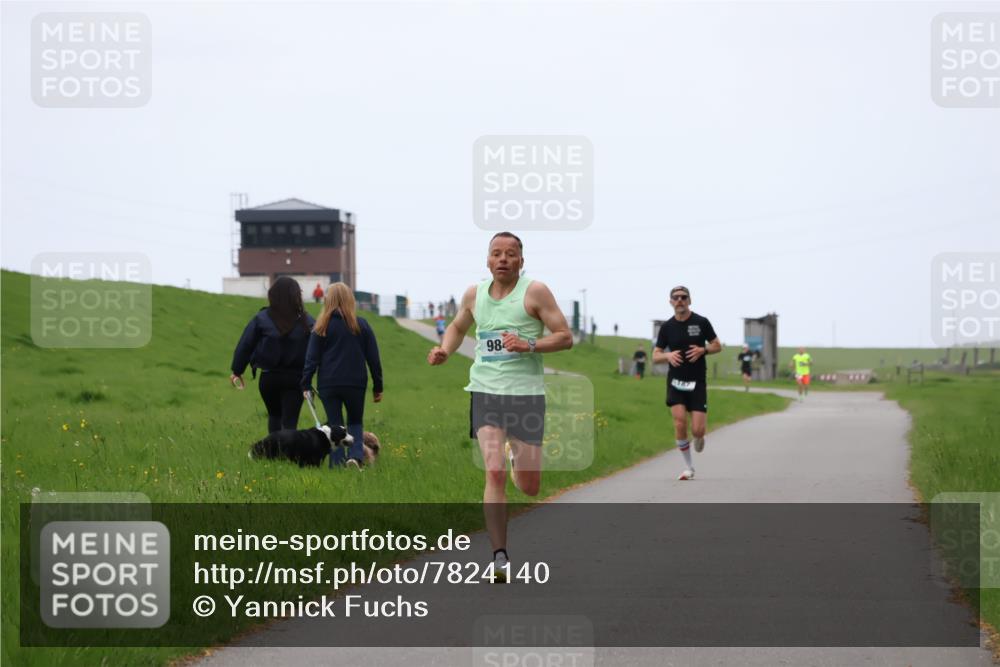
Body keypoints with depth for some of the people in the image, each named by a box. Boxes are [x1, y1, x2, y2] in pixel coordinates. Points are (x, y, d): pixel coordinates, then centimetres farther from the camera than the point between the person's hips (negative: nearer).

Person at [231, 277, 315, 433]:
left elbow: (245, 345, -2)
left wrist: (237, 371, 7)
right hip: (295, 378, -1)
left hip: (269, 377, 1)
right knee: (290, 421, 1)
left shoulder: (261, 319, -5)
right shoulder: (307, 321, -6)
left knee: (274, 415, 23)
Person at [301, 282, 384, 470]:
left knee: (335, 425, 8)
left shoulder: (322, 327, -2)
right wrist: (378, 387, 11)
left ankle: (337, 464, -1)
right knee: (355, 422, 16)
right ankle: (355, 455, -8)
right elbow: (373, 359, 4)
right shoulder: (362, 325, 2)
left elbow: (311, 358, -3)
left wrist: (306, 384, 1)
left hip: (328, 384, -1)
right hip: (356, 384, 1)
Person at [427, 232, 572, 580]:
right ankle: (500, 557, -10)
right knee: (495, 473, -14)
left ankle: (520, 458, 43)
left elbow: (565, 337, -4)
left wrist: (529, 345, -19)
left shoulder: (535, 291, -3)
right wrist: (445, 351, 8)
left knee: (528, 486, 4)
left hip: (527, 393, -2)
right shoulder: (474, 294, 8)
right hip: (485, 392, 2)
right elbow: (458, 326, 28)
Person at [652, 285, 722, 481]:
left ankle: (699, 439, 32)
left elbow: (717, 346, 6)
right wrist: (668, 356, -18)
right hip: (675, 382, 1)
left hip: (697, 382, -1)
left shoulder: (701, 322, -2)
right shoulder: (667, 327, 2)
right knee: (680, 423, -15)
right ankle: (689, 467, 2)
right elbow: (655, 356, 4)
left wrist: (703, 350, -14)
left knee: (697, 430, -8)